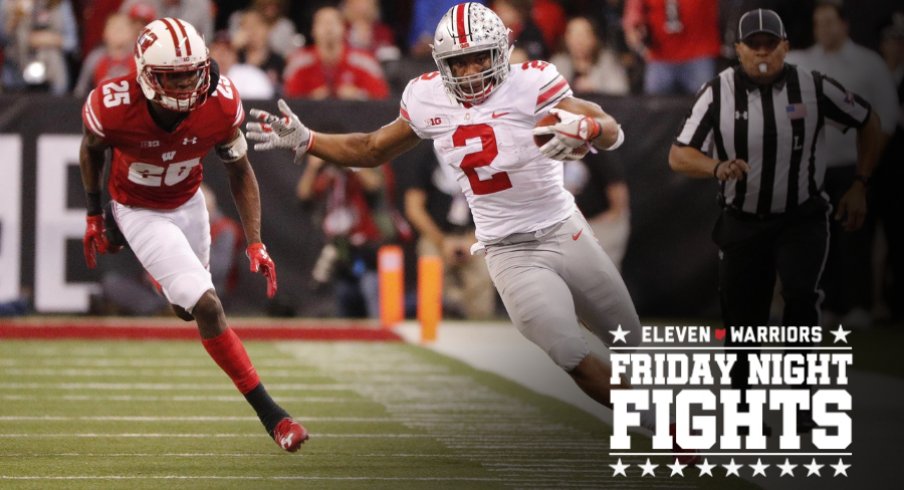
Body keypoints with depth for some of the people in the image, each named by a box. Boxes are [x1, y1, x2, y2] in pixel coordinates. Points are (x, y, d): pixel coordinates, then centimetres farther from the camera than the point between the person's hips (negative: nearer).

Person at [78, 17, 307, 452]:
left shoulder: (220, 105, -26)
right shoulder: (115, 107, -33)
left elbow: (240, 171, -9)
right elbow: (92, 150, -7)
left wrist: (255, 243, -15)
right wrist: (94, 215, 4)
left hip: (188, 203, 4)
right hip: (138, 211, -4)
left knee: (186, 307, 19)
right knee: (207, 308, -17)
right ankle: (271, 415, -12)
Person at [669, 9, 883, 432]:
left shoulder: (813, 88, -10)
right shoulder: (719, 93, -9)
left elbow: (868, 123, 5)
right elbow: (679, 156, -11)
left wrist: (859, 187, 2)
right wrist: (718, 168, -32)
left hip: (802, 220, -1)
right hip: (743, 222, 1)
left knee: (801, 295, -25)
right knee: (742, 320, 4)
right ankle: (742, 408, 23)